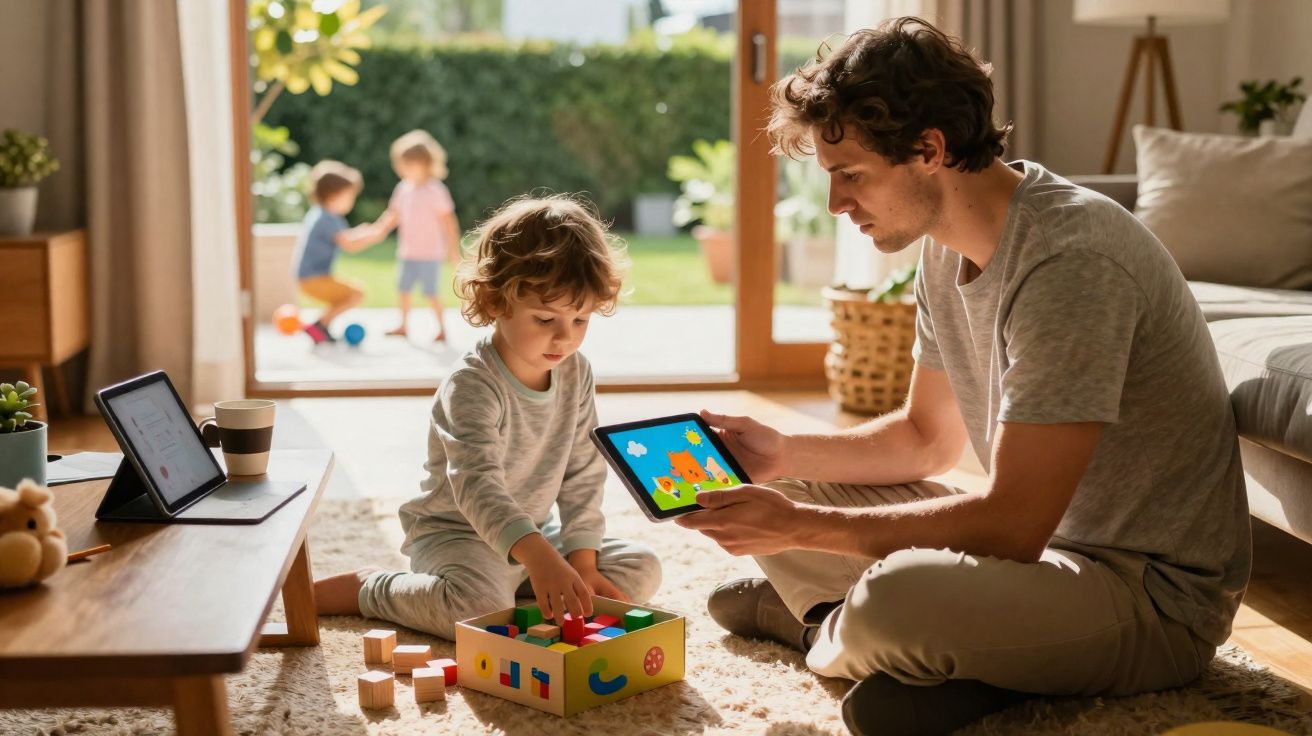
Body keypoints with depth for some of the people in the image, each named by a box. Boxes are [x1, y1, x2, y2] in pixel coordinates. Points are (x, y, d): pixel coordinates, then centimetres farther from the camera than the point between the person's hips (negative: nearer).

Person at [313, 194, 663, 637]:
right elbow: (478, 486, -39)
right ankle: (367, 588, -8)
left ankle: (520, 591, 5)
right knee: (480, 604, -37)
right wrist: (540, 559, -52)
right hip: (457, 532, -7)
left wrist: (582, 560, -6)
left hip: (536, 533, 7)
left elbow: (583, 474, 3)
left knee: (642, 570, -3)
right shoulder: (472, 386, -25)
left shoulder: (576, 373, -2)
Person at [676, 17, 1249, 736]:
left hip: (1157, 596, -8)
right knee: (778, 492, 9)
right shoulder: (950, 244, 2)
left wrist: (802, 526, -24)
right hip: (1044, 536, 9)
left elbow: (1013, 525, -28)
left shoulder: (1068, 259, -27)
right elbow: (927, 438, 14)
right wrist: (785, 455, -1)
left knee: (894, 598, -35)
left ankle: (828, 633, -4)